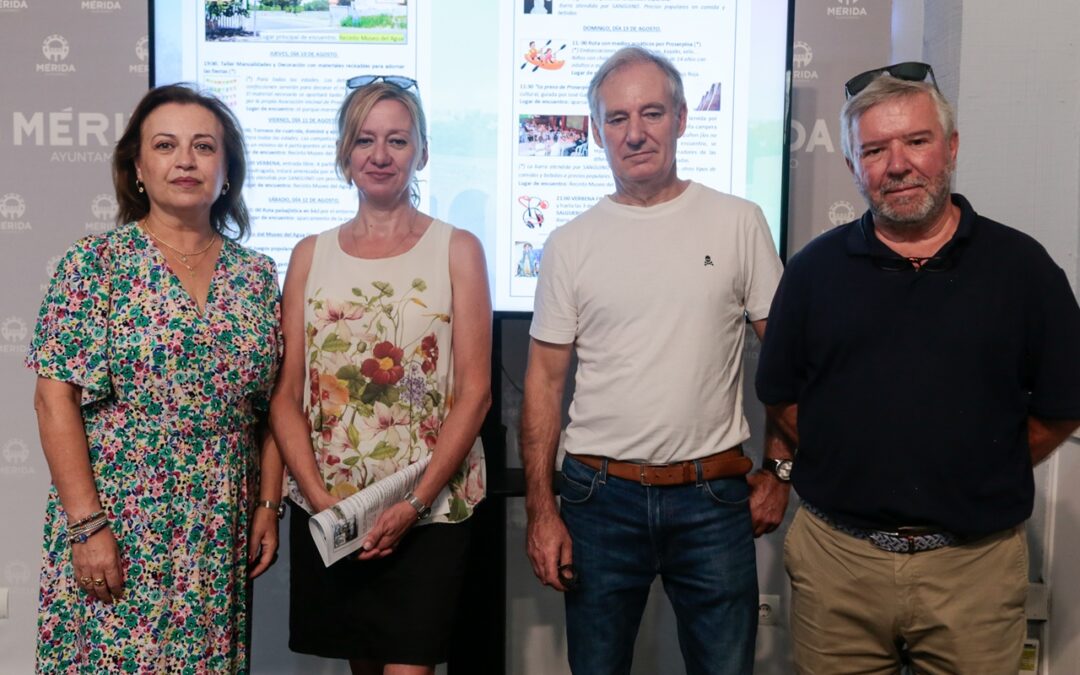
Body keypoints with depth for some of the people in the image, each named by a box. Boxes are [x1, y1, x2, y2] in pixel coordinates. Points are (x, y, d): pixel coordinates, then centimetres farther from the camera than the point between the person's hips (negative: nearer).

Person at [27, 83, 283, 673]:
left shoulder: (256, 274, 5)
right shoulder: (96, 263, -5)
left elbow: (270, 407, 8)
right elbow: (56, 401, -9)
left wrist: (267, 507, 4)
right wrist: (87, 525, -14)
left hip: (219, 538, 4)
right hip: (116, 526, -3)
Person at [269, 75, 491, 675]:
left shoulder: (456, 250, 1)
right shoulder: (310, 255, 8)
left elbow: (475, 393, -5)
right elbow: (286, 395, 5)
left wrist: (415, 503, -12)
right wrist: (320, 498, -8)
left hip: (428, 511, -2)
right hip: (326, 510, 3)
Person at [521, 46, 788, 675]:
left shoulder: (739, 222, 0)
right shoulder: (570, 244, 2)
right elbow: (545, 379, 3)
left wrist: (780, 471, -1)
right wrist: (541, 511, -1)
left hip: (713, 496, -1)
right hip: (599, 496, 1)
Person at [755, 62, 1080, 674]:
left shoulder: (1022, 267, 0)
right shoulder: (816, 268, 3)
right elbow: (782, 395, 7)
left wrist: (979, 479, 3)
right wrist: (851, 469, 0)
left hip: (977, 563, 0)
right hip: (837, 559, 1)